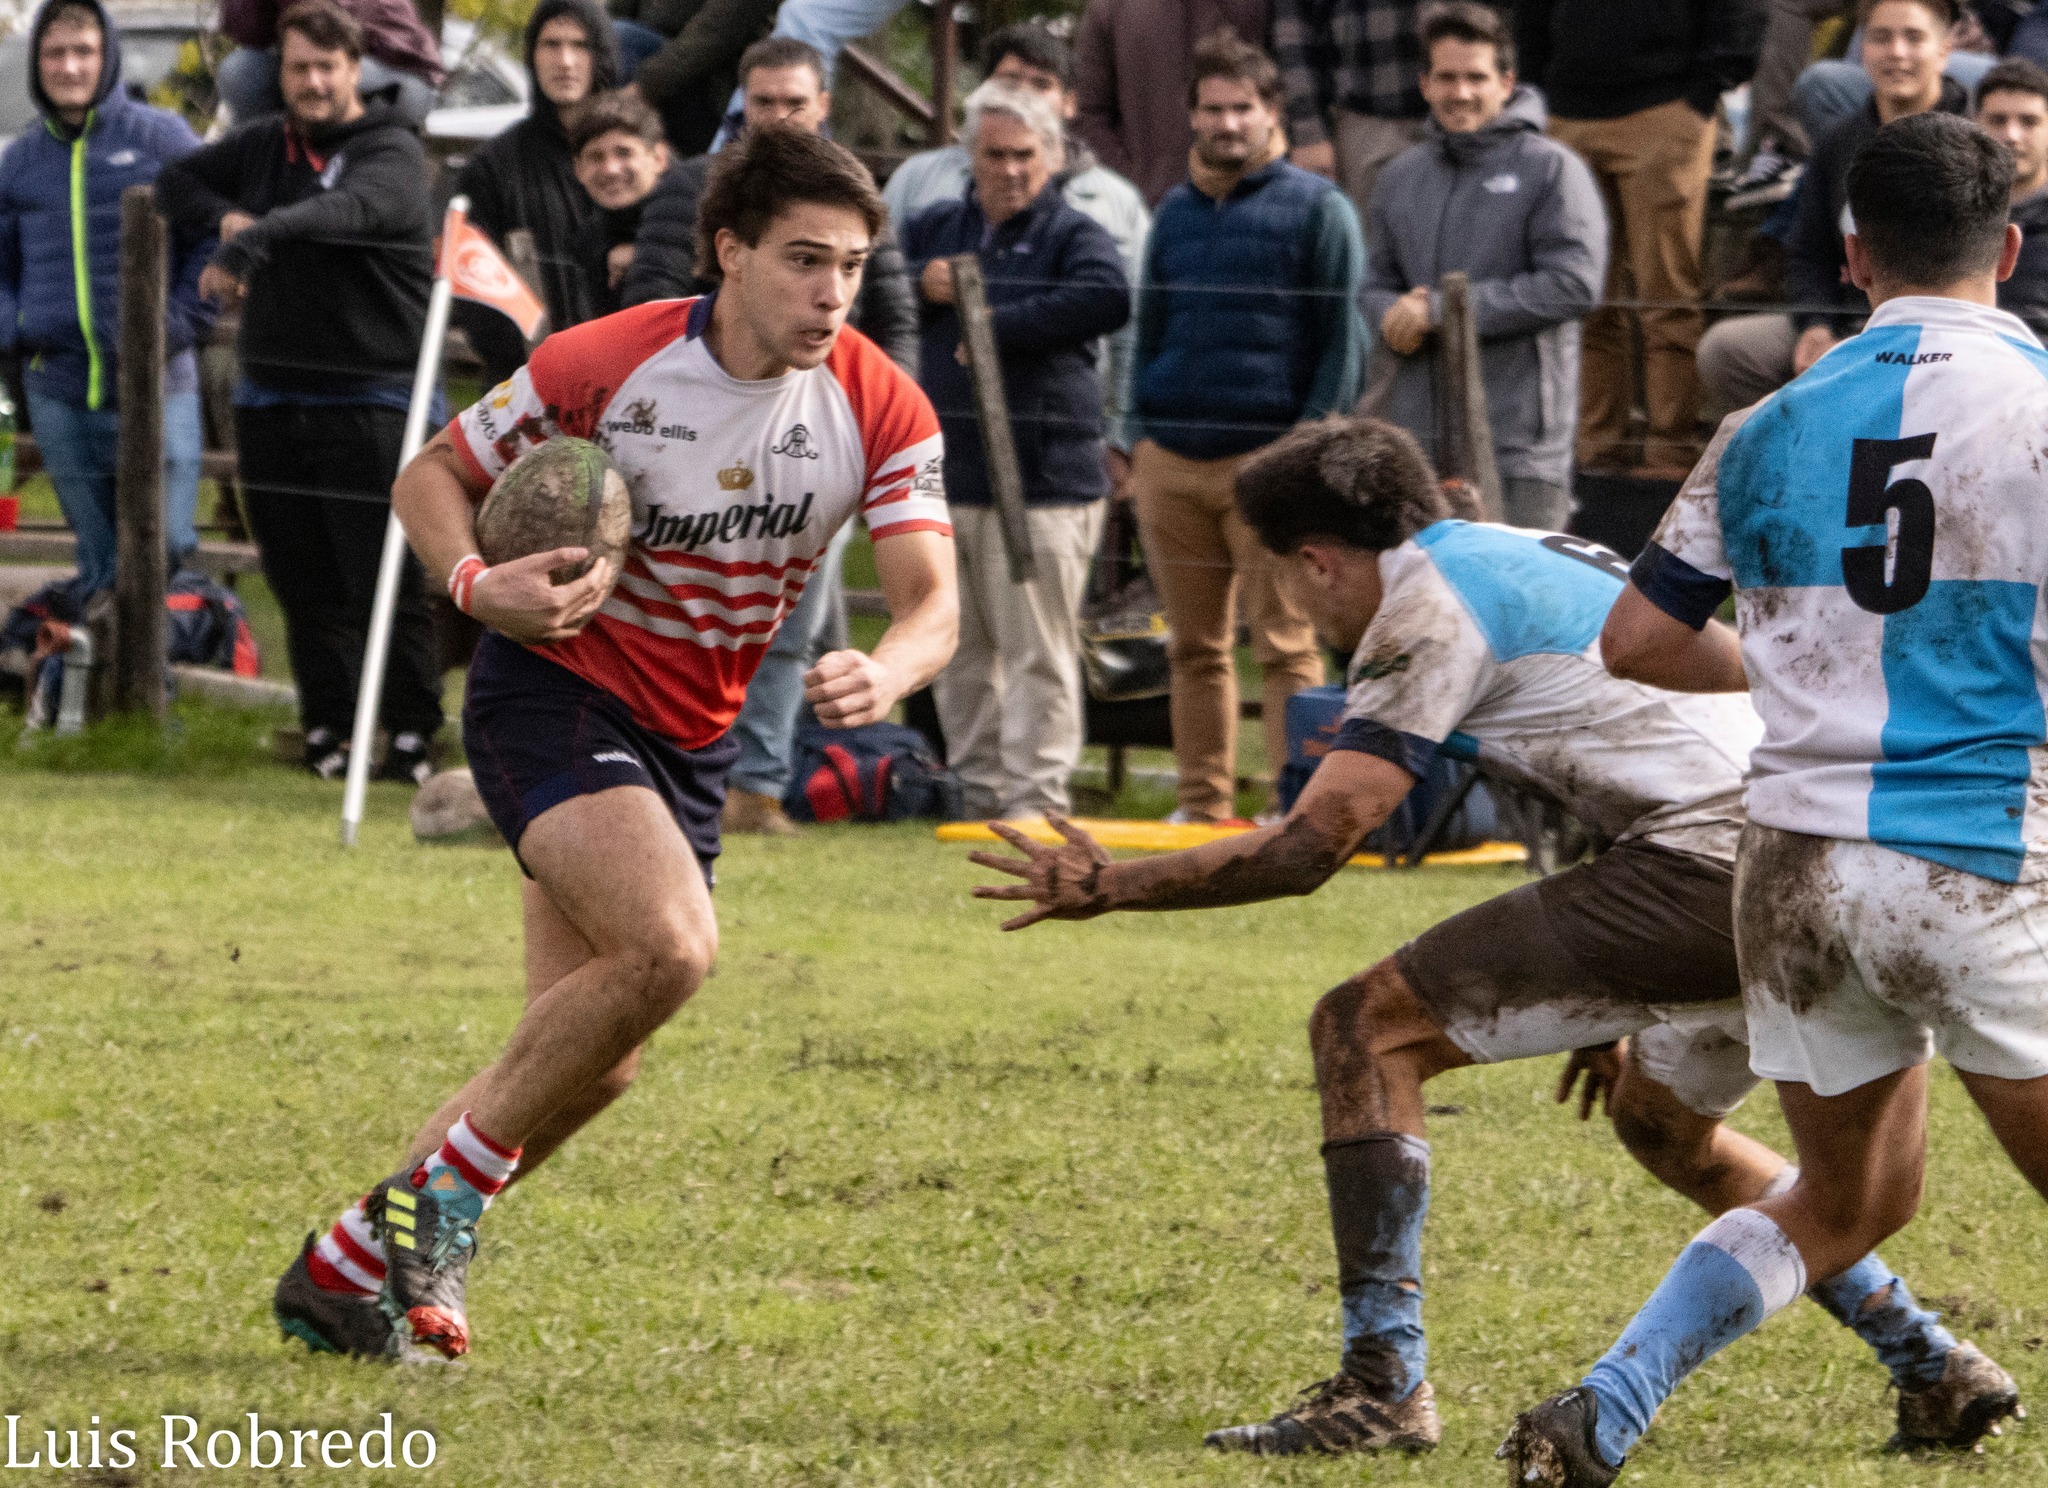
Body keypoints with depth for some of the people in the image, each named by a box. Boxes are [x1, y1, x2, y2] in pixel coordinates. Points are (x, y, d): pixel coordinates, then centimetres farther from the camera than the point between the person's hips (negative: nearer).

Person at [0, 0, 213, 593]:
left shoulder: (162, 138, 0)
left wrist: (174, 328, -11)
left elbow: (213, 241, -1)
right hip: (59, 400, 4)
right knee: (99, 566, 10)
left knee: (165, 553, -4)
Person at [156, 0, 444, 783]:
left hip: (367, 403, -6)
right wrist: (226, 217, -1)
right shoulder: (262, 147, 14)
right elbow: (174, 182, 22)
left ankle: (412, 733, -2)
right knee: (305, 586, 9)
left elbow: (346, 209, -29)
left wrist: (255, 239, -46)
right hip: (270, 400, 6)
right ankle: (326, 729, 16)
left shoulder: (392, 155, -8)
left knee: (388, 583, -7)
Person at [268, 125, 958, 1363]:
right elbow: (434, 475, -3)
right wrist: (479, 585, -24)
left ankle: (353, 1264, 21)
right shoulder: (602, 365, -16)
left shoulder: (883, 412, -9)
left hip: (694, 738, 6)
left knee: (593, 1066, 5)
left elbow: (932, 599, -14)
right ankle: (449, 1185, -13)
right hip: (557, 690, -5)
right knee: (672, 944, -30)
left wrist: (886, 673, -38)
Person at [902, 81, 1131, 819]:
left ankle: (1036, 793, -7)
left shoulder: (1073, 235, 0)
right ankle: (976, 785, 18)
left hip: (1044, 480, -5)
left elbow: (1108, 299, -19)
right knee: (959, 653, 10)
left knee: (1038, 652, -8)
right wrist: (920, 287, -4)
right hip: (945, 474, 5)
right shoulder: (934, 229, 16)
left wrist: (996, 324, -16)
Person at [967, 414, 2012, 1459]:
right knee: (1660, 1118, 34)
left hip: (1710, 863, -10)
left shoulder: (1428, 608, -2)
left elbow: (1308, 848, -7)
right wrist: (1615, 999, 39)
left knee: (1366, 1029, -2)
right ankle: (1931, 1366, 30)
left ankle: (1382, 1387, -7)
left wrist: (1106, 886, 5)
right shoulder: (1534, 558, 27)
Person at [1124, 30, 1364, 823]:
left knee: (1286, 644, -7)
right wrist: (1138, 430, 12)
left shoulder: (1317, 209, 2)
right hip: (1170, 461, 5)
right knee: (1194, 647, 7)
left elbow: (1341, 340, -2)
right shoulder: (1175, 212, 17)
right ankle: (1202, 801, 12)